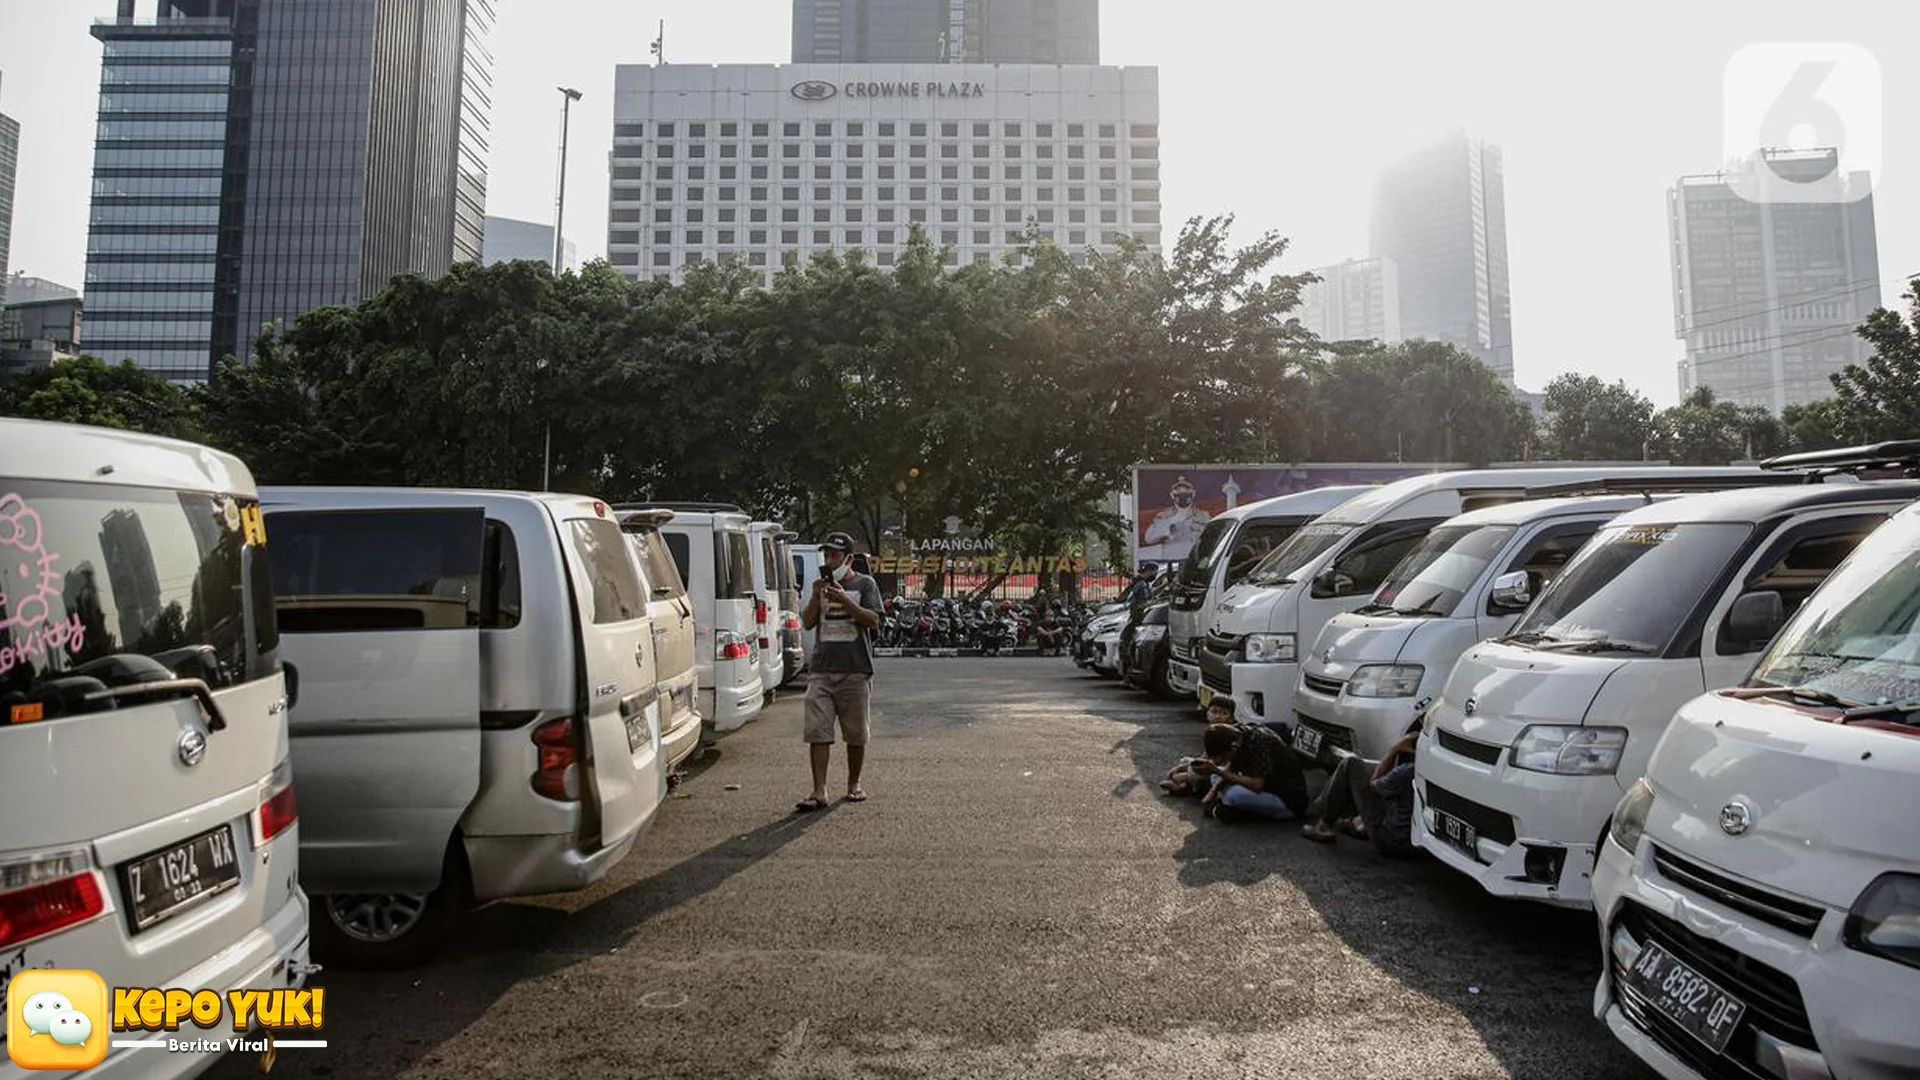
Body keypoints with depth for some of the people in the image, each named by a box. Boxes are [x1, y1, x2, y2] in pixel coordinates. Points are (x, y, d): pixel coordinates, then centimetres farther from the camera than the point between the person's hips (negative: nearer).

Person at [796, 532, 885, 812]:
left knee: (856, 734, 7)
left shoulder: (865, 584, 4)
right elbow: (808, 623, 9)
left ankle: (854, 785, 24)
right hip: (821, 669, 3)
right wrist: (816, 597, -6)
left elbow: (873, 620, -8)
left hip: (855, 670, -3)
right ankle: (819, 792, -5)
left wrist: (844, 599, -17)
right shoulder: (821, 585, 15)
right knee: (817, 732, -6)